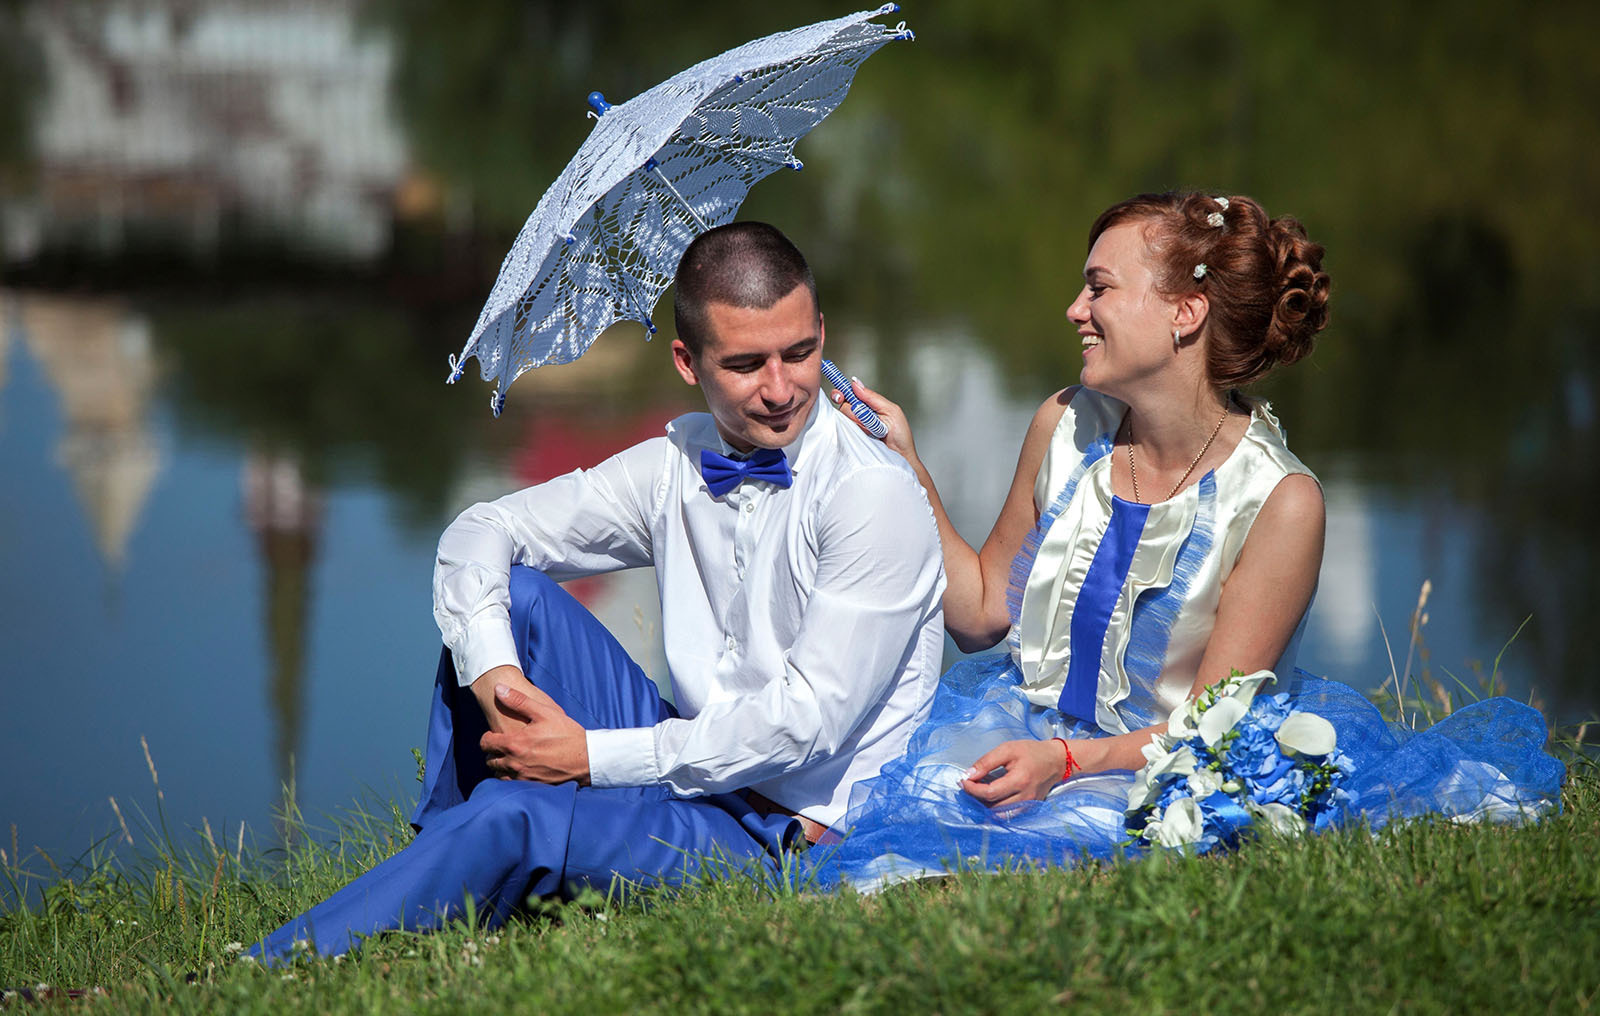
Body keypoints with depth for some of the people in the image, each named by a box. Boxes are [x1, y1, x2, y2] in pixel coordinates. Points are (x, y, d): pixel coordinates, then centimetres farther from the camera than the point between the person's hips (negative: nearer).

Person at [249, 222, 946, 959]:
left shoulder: (876, 497, -17)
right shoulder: (679, 465, 4)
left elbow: (807, 720, -23)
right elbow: (482, 532, 7)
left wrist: (593, 756, -21)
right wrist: (494, 677, -14)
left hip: (787, 835, -7)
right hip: (690, 771, 7)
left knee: (510, 816, -28)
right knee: (512, 591, -5)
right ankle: (438, 894, -3)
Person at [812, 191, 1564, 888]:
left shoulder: (1278, 501, -14)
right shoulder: (1065, 430, 1)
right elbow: (980, 614, 10)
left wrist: (1064, 761, -27)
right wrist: (908, 468, 3)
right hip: (1025, 733, 4)